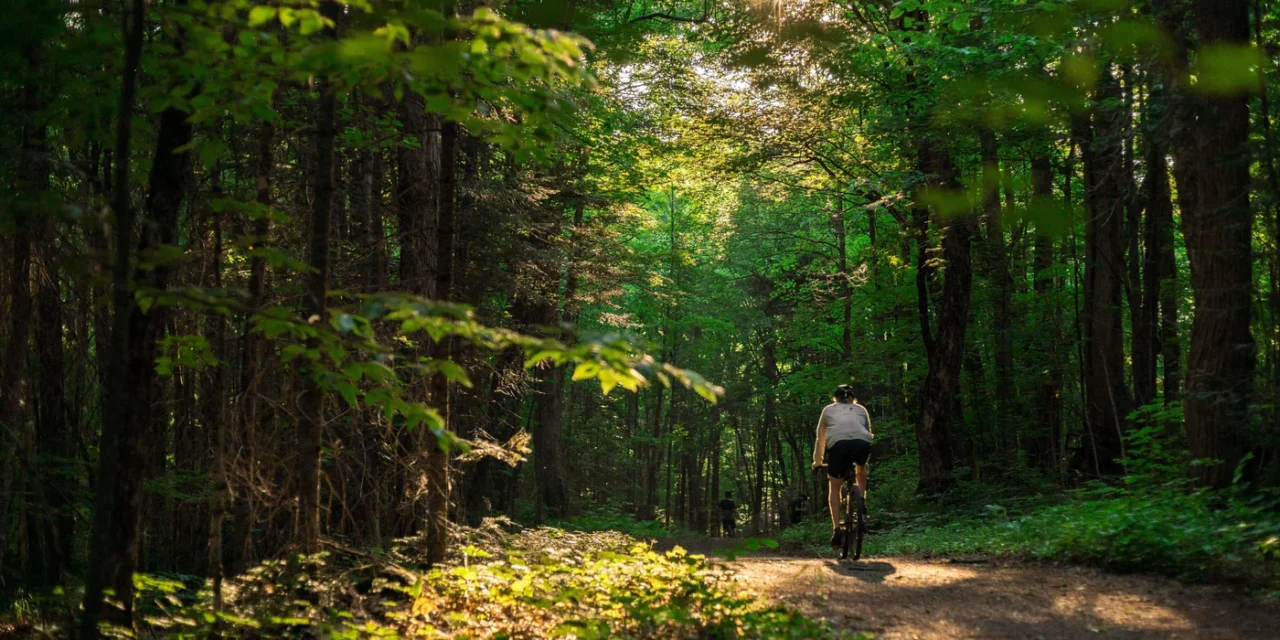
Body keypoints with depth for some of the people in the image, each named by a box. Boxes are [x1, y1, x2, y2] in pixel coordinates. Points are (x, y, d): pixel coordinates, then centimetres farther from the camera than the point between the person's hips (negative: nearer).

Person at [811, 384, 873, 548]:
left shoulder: (829, 410, 32)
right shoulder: (861, 409, 34)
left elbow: (820, 439, 36)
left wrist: (817, 462, 47)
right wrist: (865, 459, 53)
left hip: (838, 444, -1)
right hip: (862, 443, 1)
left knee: (835, 488, 16)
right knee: (862, 469, 35)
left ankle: (836, 529, 6)